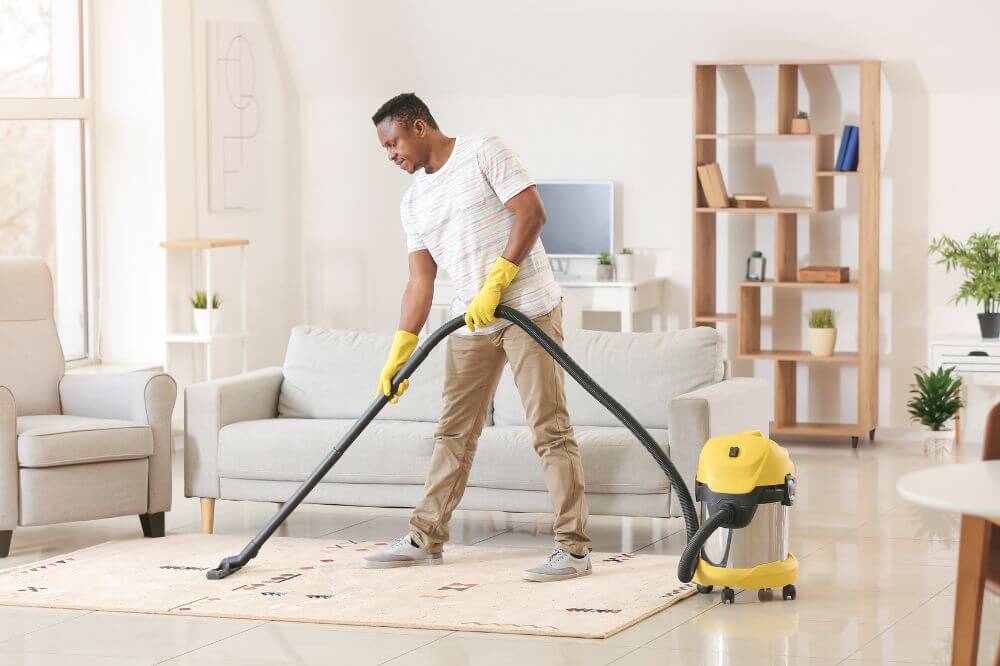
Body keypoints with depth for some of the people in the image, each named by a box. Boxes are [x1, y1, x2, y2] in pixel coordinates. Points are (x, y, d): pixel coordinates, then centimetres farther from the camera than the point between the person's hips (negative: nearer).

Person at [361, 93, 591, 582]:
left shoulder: (483, 152, -6)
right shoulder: (414, 202, 13)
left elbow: (531, 213, -15)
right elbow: (420, 279, 11)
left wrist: (494, 285, -20)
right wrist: (400, 350, 2)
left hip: (529, 308, -7)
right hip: (471, 322, 7)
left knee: (550, 428, -7)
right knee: (454, 431, 11)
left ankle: (574, 548, -6)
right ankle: (425, 539, 20)